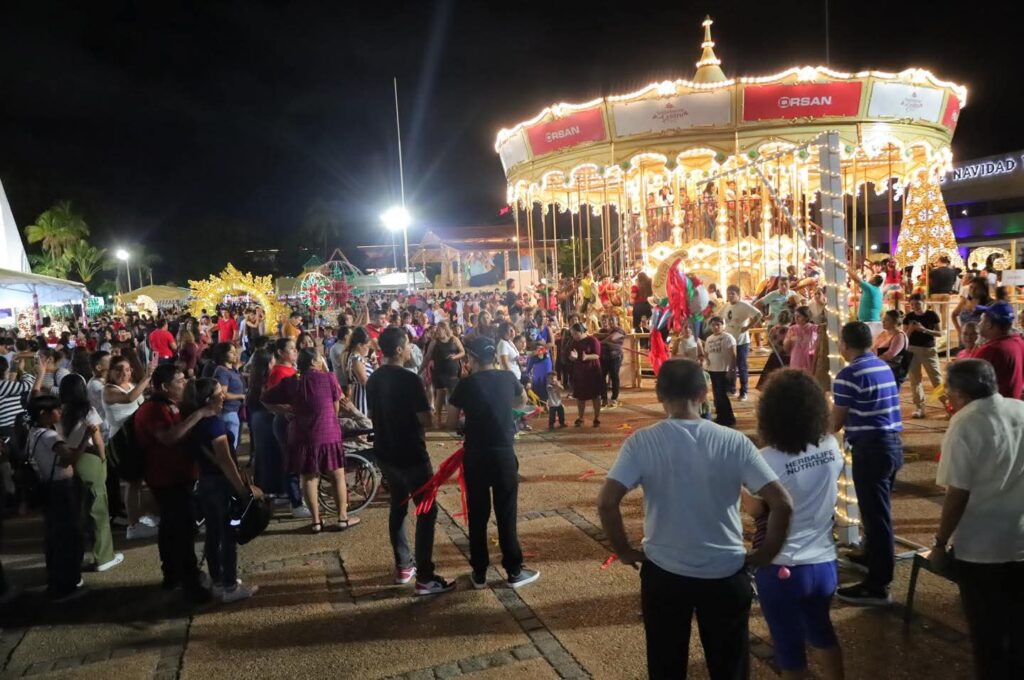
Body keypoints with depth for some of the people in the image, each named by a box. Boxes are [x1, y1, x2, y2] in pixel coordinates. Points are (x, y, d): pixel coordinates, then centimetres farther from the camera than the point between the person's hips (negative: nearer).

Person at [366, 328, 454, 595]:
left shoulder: (374, 379, 4)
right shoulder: (409, 379, -20)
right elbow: (426, 420, -19)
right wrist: (415, 417, 1)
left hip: (386, 453, 8)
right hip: (411, 455, -8)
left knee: (398, 507, 19)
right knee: (427, 511, 0)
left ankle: (403, 567, 27)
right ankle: (425, 578, 1)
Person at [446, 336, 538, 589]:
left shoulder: (466, 384, -6)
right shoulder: (508, 378, 1)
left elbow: (451, 424, -1)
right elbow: (523, 401, 22)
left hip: (475, 456, 0)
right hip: (503, 454, 1)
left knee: (477, 515, 10)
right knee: (506, 514, 8)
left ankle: (479, 573, 19)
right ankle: (514, 571, 16)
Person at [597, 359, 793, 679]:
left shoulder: (641, 442, -14)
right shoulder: (734, 442, -11)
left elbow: (606, 502, -20)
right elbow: (782, 504, -14)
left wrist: (625, 552, -5)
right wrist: (764, 555, 0)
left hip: (663, 573, 0)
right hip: (726, 573, 1)